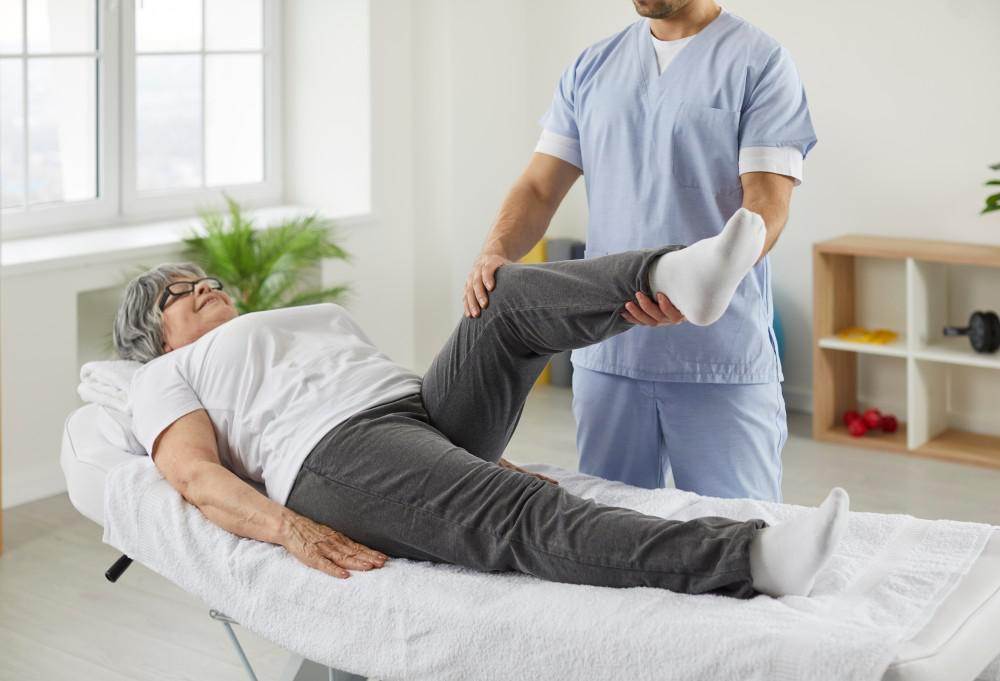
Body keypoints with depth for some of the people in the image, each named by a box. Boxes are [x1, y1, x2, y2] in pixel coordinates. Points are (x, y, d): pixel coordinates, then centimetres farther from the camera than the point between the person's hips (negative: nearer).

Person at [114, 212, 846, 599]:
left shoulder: (315, 316, 39)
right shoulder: (168, 376, 19)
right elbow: (195, 473, -1)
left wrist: (480, 458, 15)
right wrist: (290, 529, -21)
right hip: (336, 461, -7)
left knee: (513, 298, -13)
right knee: (527, 516, -32)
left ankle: (675, 278, -39)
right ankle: (751, 557, -49)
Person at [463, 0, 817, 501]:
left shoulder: (759, 62, -3)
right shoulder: (590, 68, 12)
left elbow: (767, 203, -13)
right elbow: (539, 188, 9)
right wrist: (495, 253, -12)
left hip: (724, 365, -4)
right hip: (606, 355, 5)